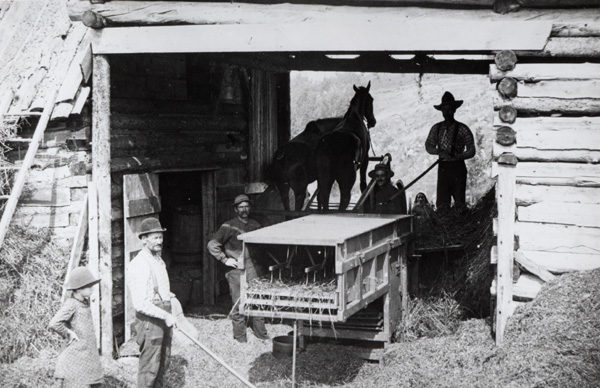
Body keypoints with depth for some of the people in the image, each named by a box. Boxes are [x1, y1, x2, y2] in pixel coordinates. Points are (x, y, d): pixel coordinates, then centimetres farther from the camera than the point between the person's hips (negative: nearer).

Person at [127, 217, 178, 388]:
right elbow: (140, 303, -23)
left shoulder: (159, 260, 13)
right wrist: (165, 315, -25)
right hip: (149, 319, -9)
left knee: (163, 363, 17)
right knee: (149, 366, -4)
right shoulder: (139, 265, -18)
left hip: (164, 315, 9)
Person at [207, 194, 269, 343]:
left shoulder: (255, 225, 13)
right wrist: (225, 259, -7)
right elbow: (212, 244, -4)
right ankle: (240, 337, 7)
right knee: (238, 304, -2)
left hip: (253, 269, 4)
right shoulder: (229, 226, -3)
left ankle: (261, 333, 16)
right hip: (236, 270, -4)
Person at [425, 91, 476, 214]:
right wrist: (440, 152, -11)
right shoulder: (436, 128, 11)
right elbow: (429, 146, 9)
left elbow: (471, 151, -2)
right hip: (442, 168, 3)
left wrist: (455, 156, -16)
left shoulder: (462, 129, -1)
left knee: (459, 202, -3)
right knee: (441, 202, 0)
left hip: (458, 168, -3)